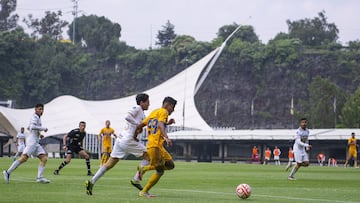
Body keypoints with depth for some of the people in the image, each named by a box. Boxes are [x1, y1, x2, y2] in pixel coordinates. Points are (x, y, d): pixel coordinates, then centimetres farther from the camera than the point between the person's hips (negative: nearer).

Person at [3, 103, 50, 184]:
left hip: (36, 143, 10)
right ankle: (8, 172, -15)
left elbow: (29, 128, 34)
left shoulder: (37, 118, 22)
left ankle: (40, 177, -9)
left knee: (44, 158, -2)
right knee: (24, 158, -18)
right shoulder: (34, 117, -6)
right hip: (32, 141, -10)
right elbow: (33, 127, -25)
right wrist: (43, 128, -16)